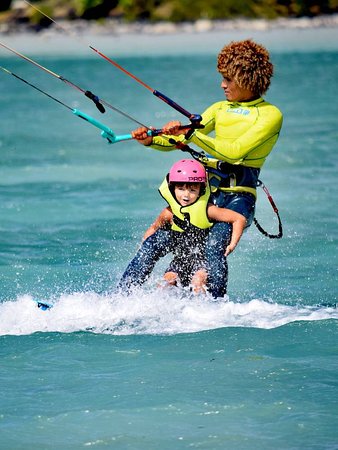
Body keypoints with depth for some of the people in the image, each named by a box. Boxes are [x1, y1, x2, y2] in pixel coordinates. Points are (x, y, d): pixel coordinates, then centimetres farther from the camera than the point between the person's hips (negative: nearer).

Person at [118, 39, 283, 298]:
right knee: (156, 243, -7)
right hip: (205, 190, 6)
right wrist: (150, 140, -5)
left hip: (238, 197, -6)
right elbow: (179, 140, 15)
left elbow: (235, 151, -15)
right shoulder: (221, 109, 19)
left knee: (214, 245, -32)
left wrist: (191, 134, -19)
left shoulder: (270, 115, -2)